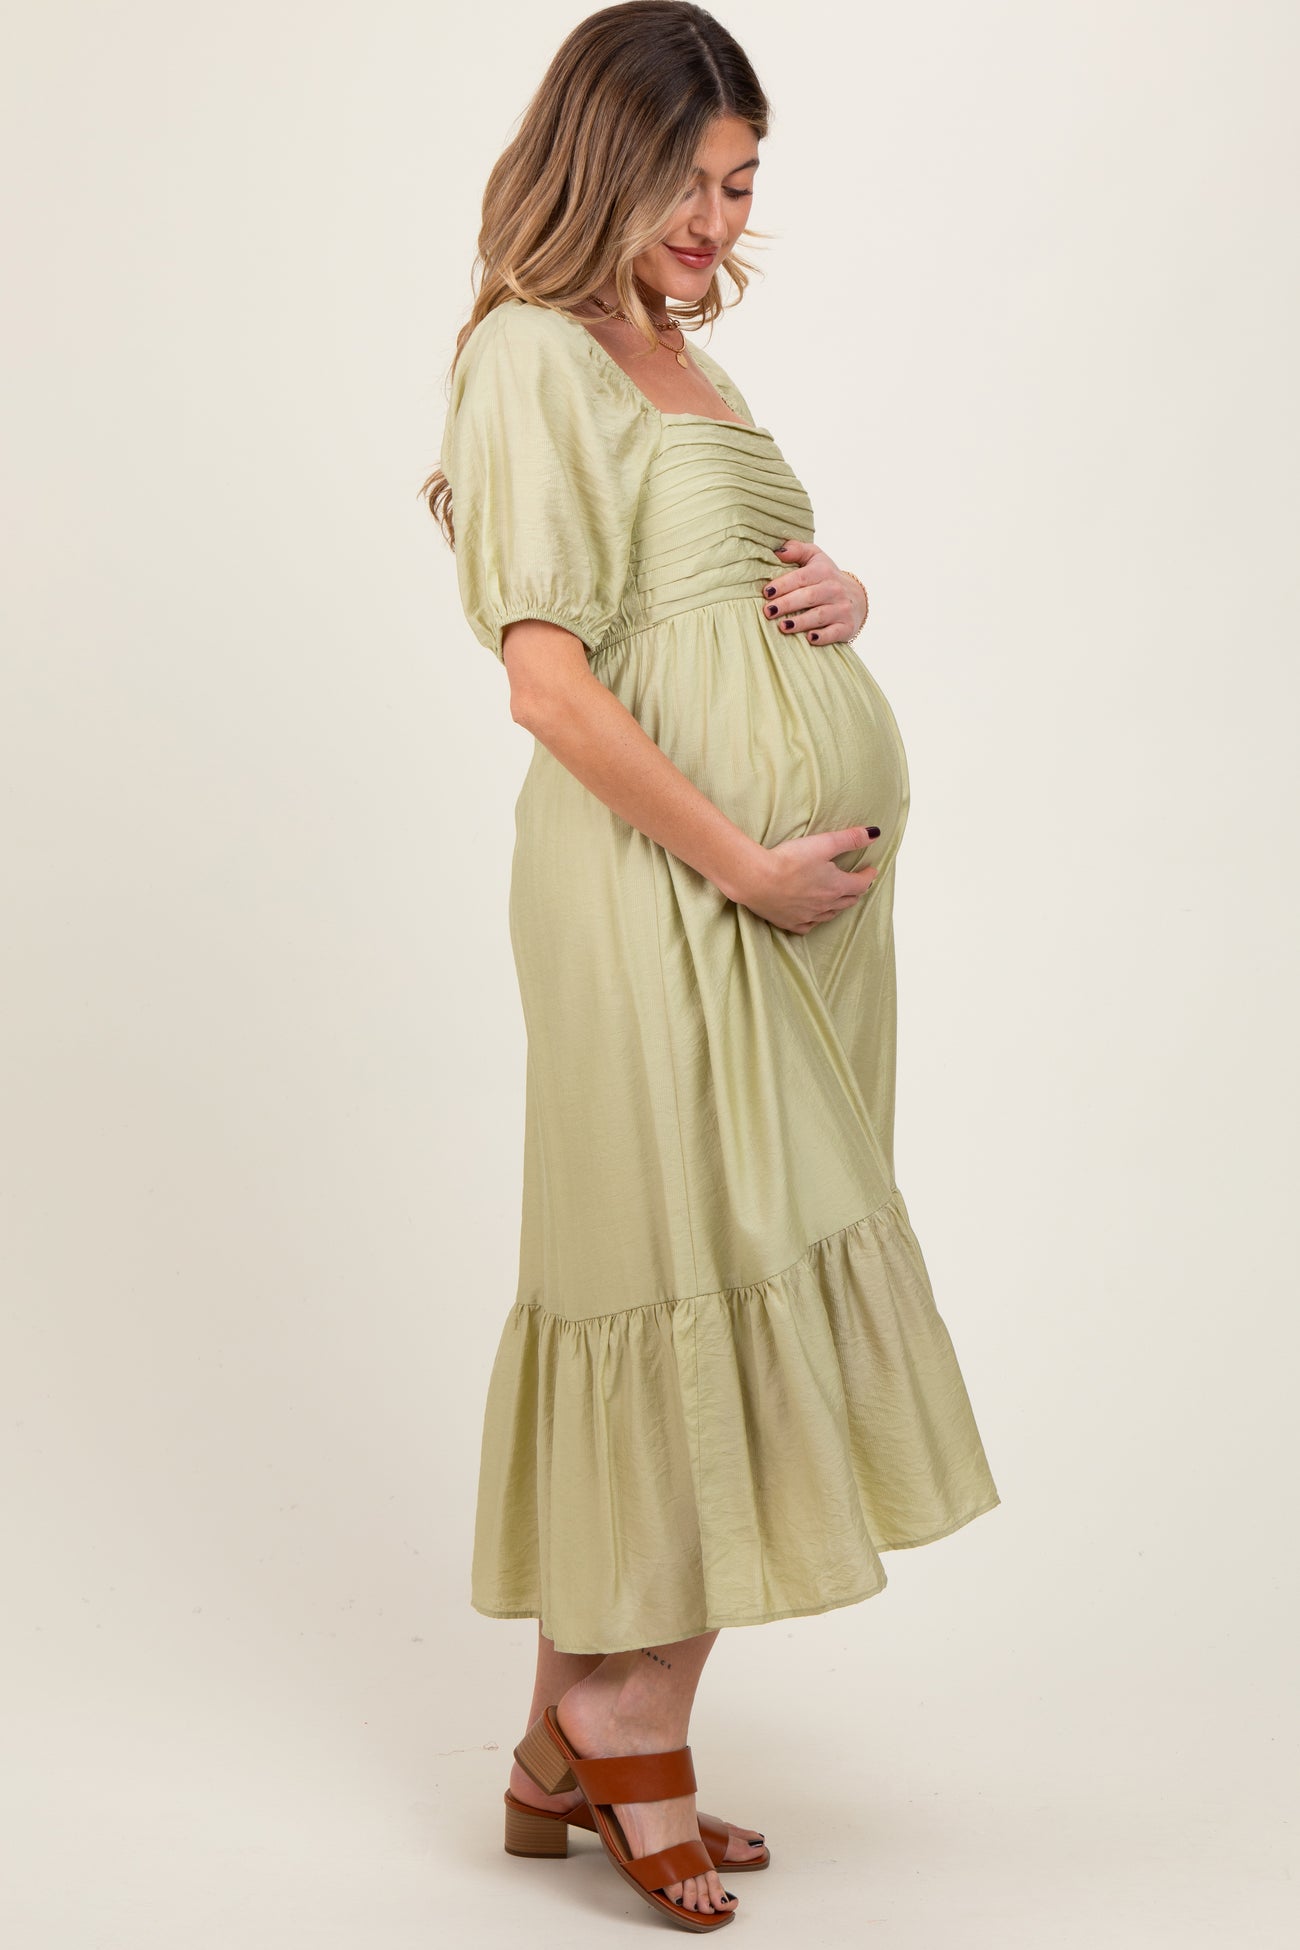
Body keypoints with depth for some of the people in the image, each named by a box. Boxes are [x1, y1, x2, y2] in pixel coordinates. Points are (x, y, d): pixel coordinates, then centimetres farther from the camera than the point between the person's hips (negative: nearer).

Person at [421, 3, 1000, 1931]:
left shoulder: (694, 365, 21)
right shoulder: (535, 352, -6)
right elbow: (551, 679, -14)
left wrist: (844, 599, 6)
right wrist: (746, 863, -17)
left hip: (795, 873, 9)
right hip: (665, 879, -9)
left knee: (727, 1281, 8)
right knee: (700, 1272, -6)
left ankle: (579, 1753, 17)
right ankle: (622, 1716, 9)